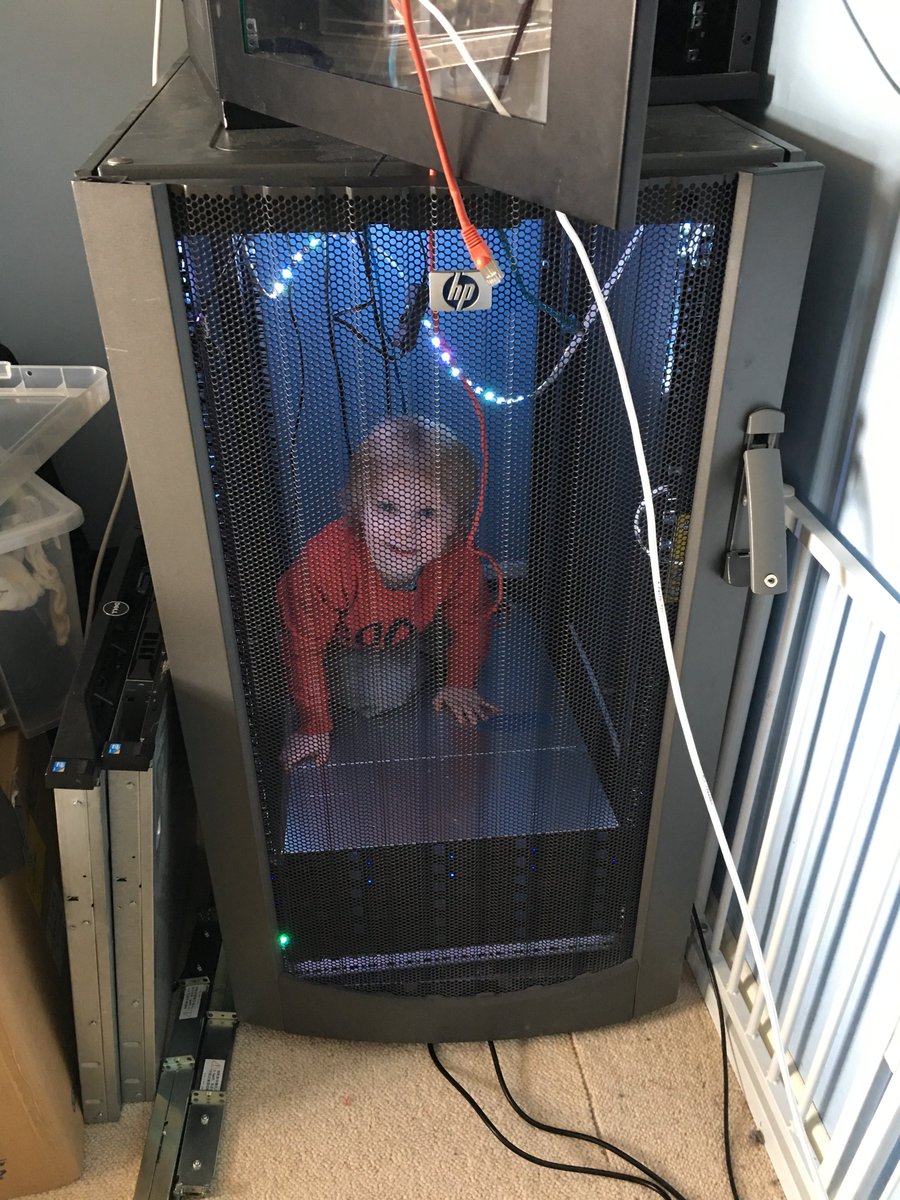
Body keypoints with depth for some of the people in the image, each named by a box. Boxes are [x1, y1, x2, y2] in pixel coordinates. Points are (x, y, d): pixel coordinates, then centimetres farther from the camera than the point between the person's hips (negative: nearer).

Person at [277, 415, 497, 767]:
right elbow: (306, 644, -29)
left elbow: (470, 618, -10)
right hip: (339, 642, -4)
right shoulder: (327, 563, -44)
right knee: (380, 693, -20)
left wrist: (460, 684, 1)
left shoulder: (459, 556, -33)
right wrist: (314, 726, -20)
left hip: (410, 633, 4)